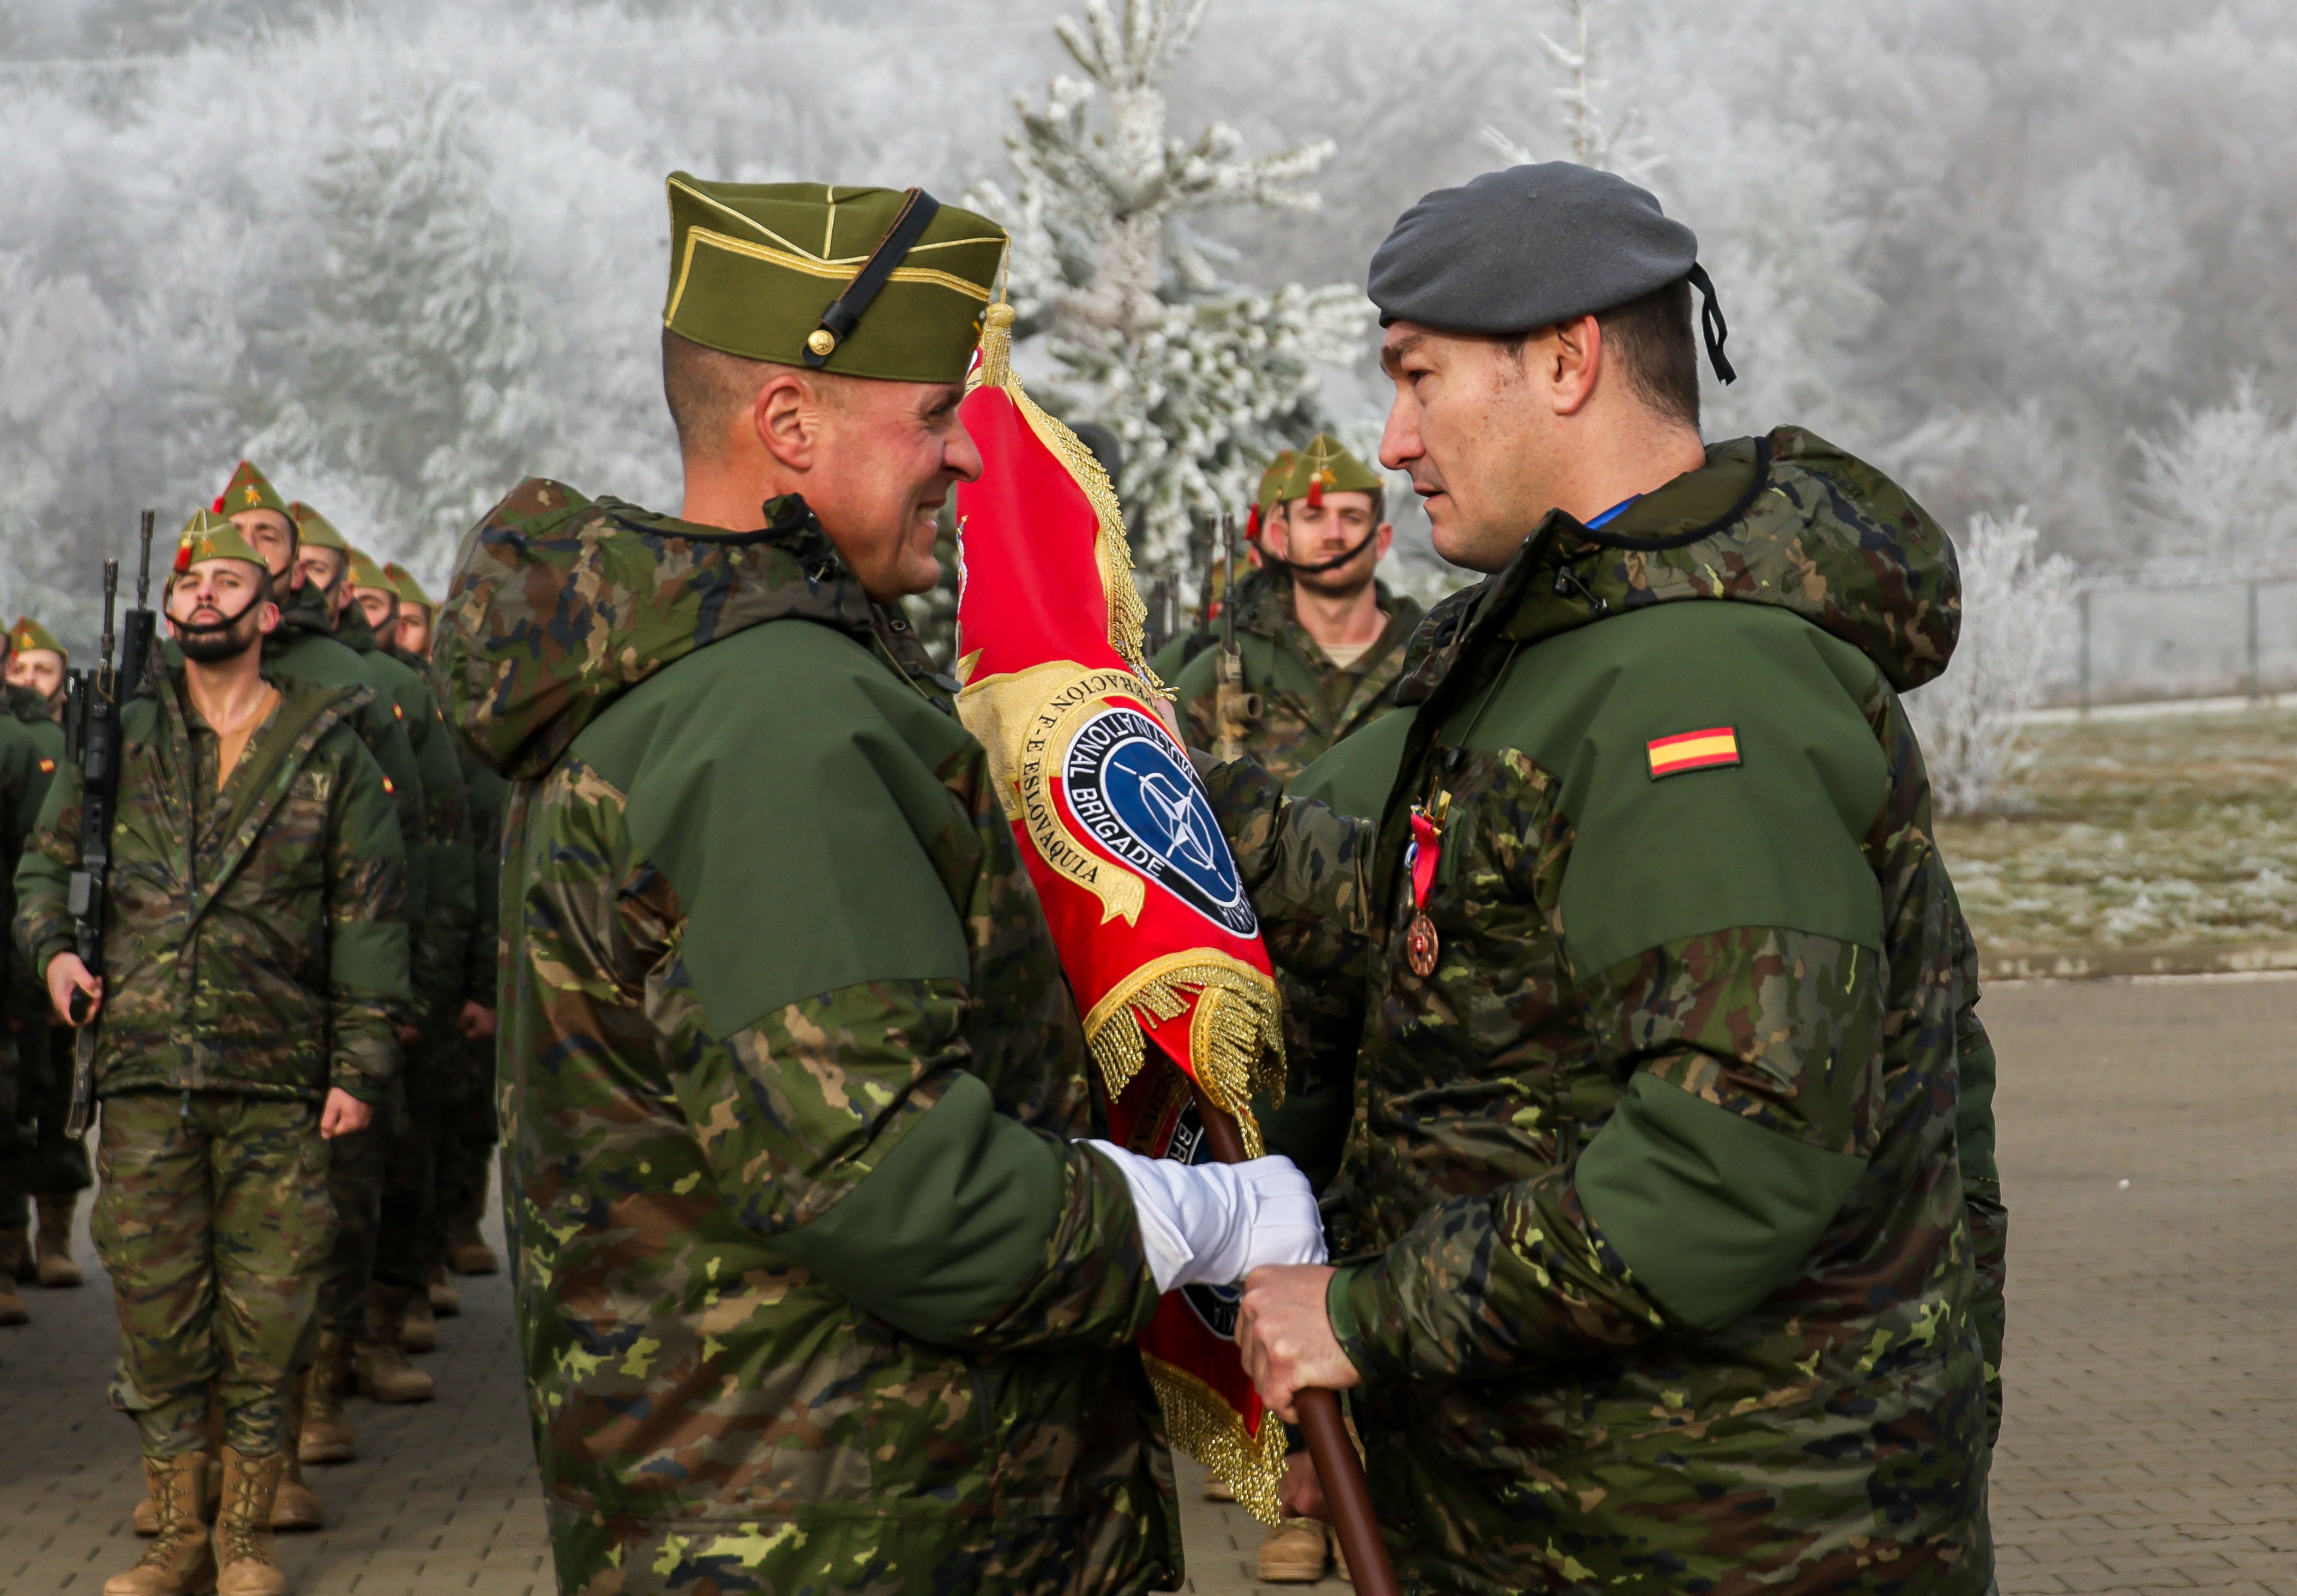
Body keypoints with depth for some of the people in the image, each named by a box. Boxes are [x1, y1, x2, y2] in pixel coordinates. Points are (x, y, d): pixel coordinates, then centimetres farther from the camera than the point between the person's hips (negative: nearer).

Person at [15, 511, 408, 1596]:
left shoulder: (329, 751, 5)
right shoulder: (120, 735, 9)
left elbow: (368, 915, 4)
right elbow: (45, 863, 18)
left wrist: (361, 1064, -3)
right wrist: (53, 946, -3)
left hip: (277, 1077, -1)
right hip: (142, 1070, 1)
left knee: (267, 1311, 1)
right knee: (156, 1304, 3)